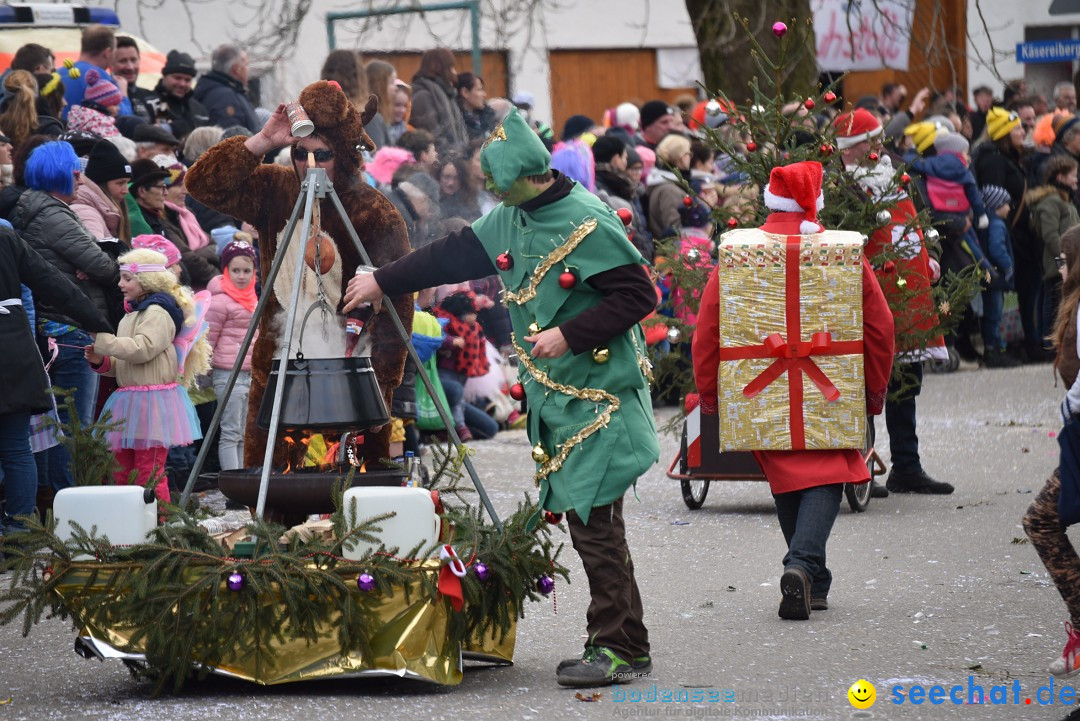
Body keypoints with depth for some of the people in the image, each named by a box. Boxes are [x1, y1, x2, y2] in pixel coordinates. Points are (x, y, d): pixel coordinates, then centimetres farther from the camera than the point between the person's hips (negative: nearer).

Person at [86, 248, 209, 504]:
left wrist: (103, 339, -21)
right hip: (128, 400, 10)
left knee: (149, 473, -11)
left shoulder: (158, 313, -10)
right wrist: (101, 362, 8)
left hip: (153, 400, -10)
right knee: (122, 471, 11)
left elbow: (142, 349, -25)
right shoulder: (133, 314, 22)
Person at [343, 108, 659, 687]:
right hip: (553, 397, 8)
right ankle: (623, 645, 12)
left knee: (594, 520, -10)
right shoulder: (510, 220, 8)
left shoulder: (587, 223, -18)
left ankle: (617, 649, -5)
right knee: (580, 517, 7)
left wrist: (570, 334, -22)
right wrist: (382, 282, 24)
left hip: (599, 397, -8)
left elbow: (638, 294, -18)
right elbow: (455, 256, 20)